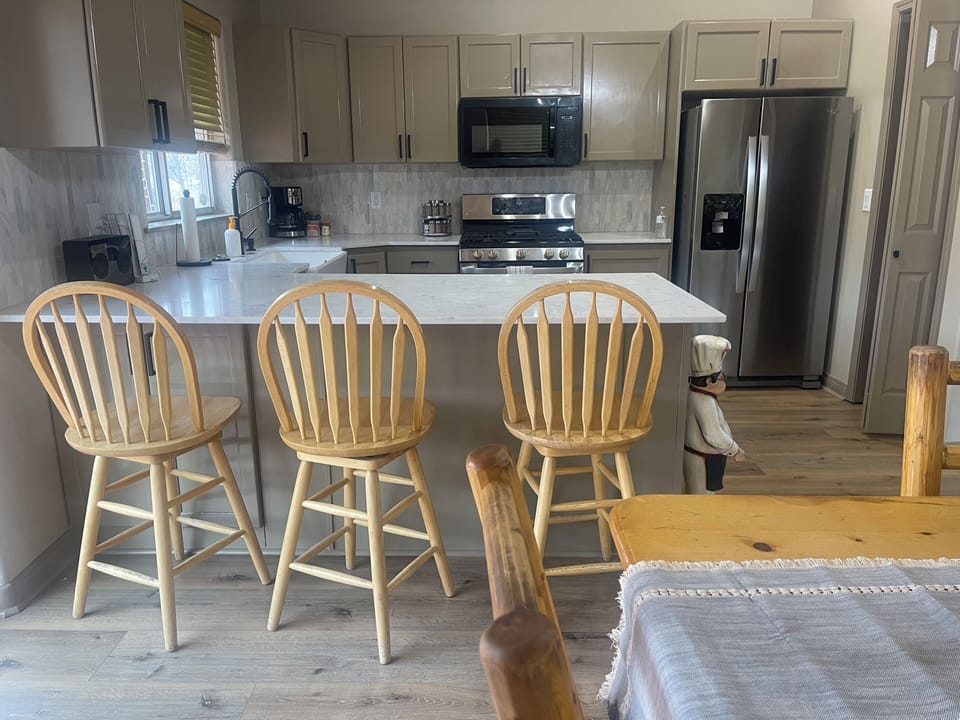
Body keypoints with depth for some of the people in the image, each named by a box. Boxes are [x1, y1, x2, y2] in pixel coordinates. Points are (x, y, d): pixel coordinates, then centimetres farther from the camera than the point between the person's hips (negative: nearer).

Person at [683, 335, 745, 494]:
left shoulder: (694, 395, 0)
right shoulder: (706, 403, -30)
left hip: (695, 454, 10)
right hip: (703, 459, -10)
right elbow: (714, 436, -29)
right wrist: (735, 450, -15)